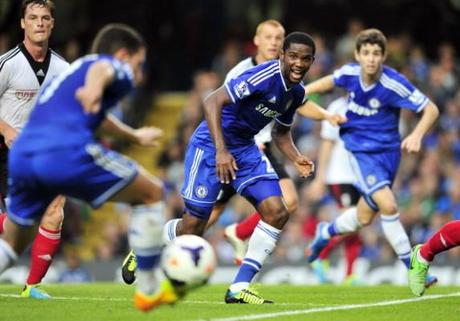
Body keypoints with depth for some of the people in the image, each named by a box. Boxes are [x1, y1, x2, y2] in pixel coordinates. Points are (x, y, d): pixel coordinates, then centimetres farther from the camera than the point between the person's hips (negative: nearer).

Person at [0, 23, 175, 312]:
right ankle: (149, 290, 14)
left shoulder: (71, 72, 38)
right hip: (67, 152, -7)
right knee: (152, 193, 11)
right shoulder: (116, 67, 15)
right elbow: (101, 69, -12)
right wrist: (95, 89, -35)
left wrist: (134, 136, 73)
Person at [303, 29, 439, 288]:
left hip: (389, 150, 0)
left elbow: (431, 110, -17)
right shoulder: (350, 73, -11)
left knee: (364, 217, 11)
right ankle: (411, 266, -9)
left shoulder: (394, 84, -21)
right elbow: (332, 81, 15)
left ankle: (327, 232, 43)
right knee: (388, 205, -21)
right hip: (362, 151, 0)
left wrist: (417, 135, -33)